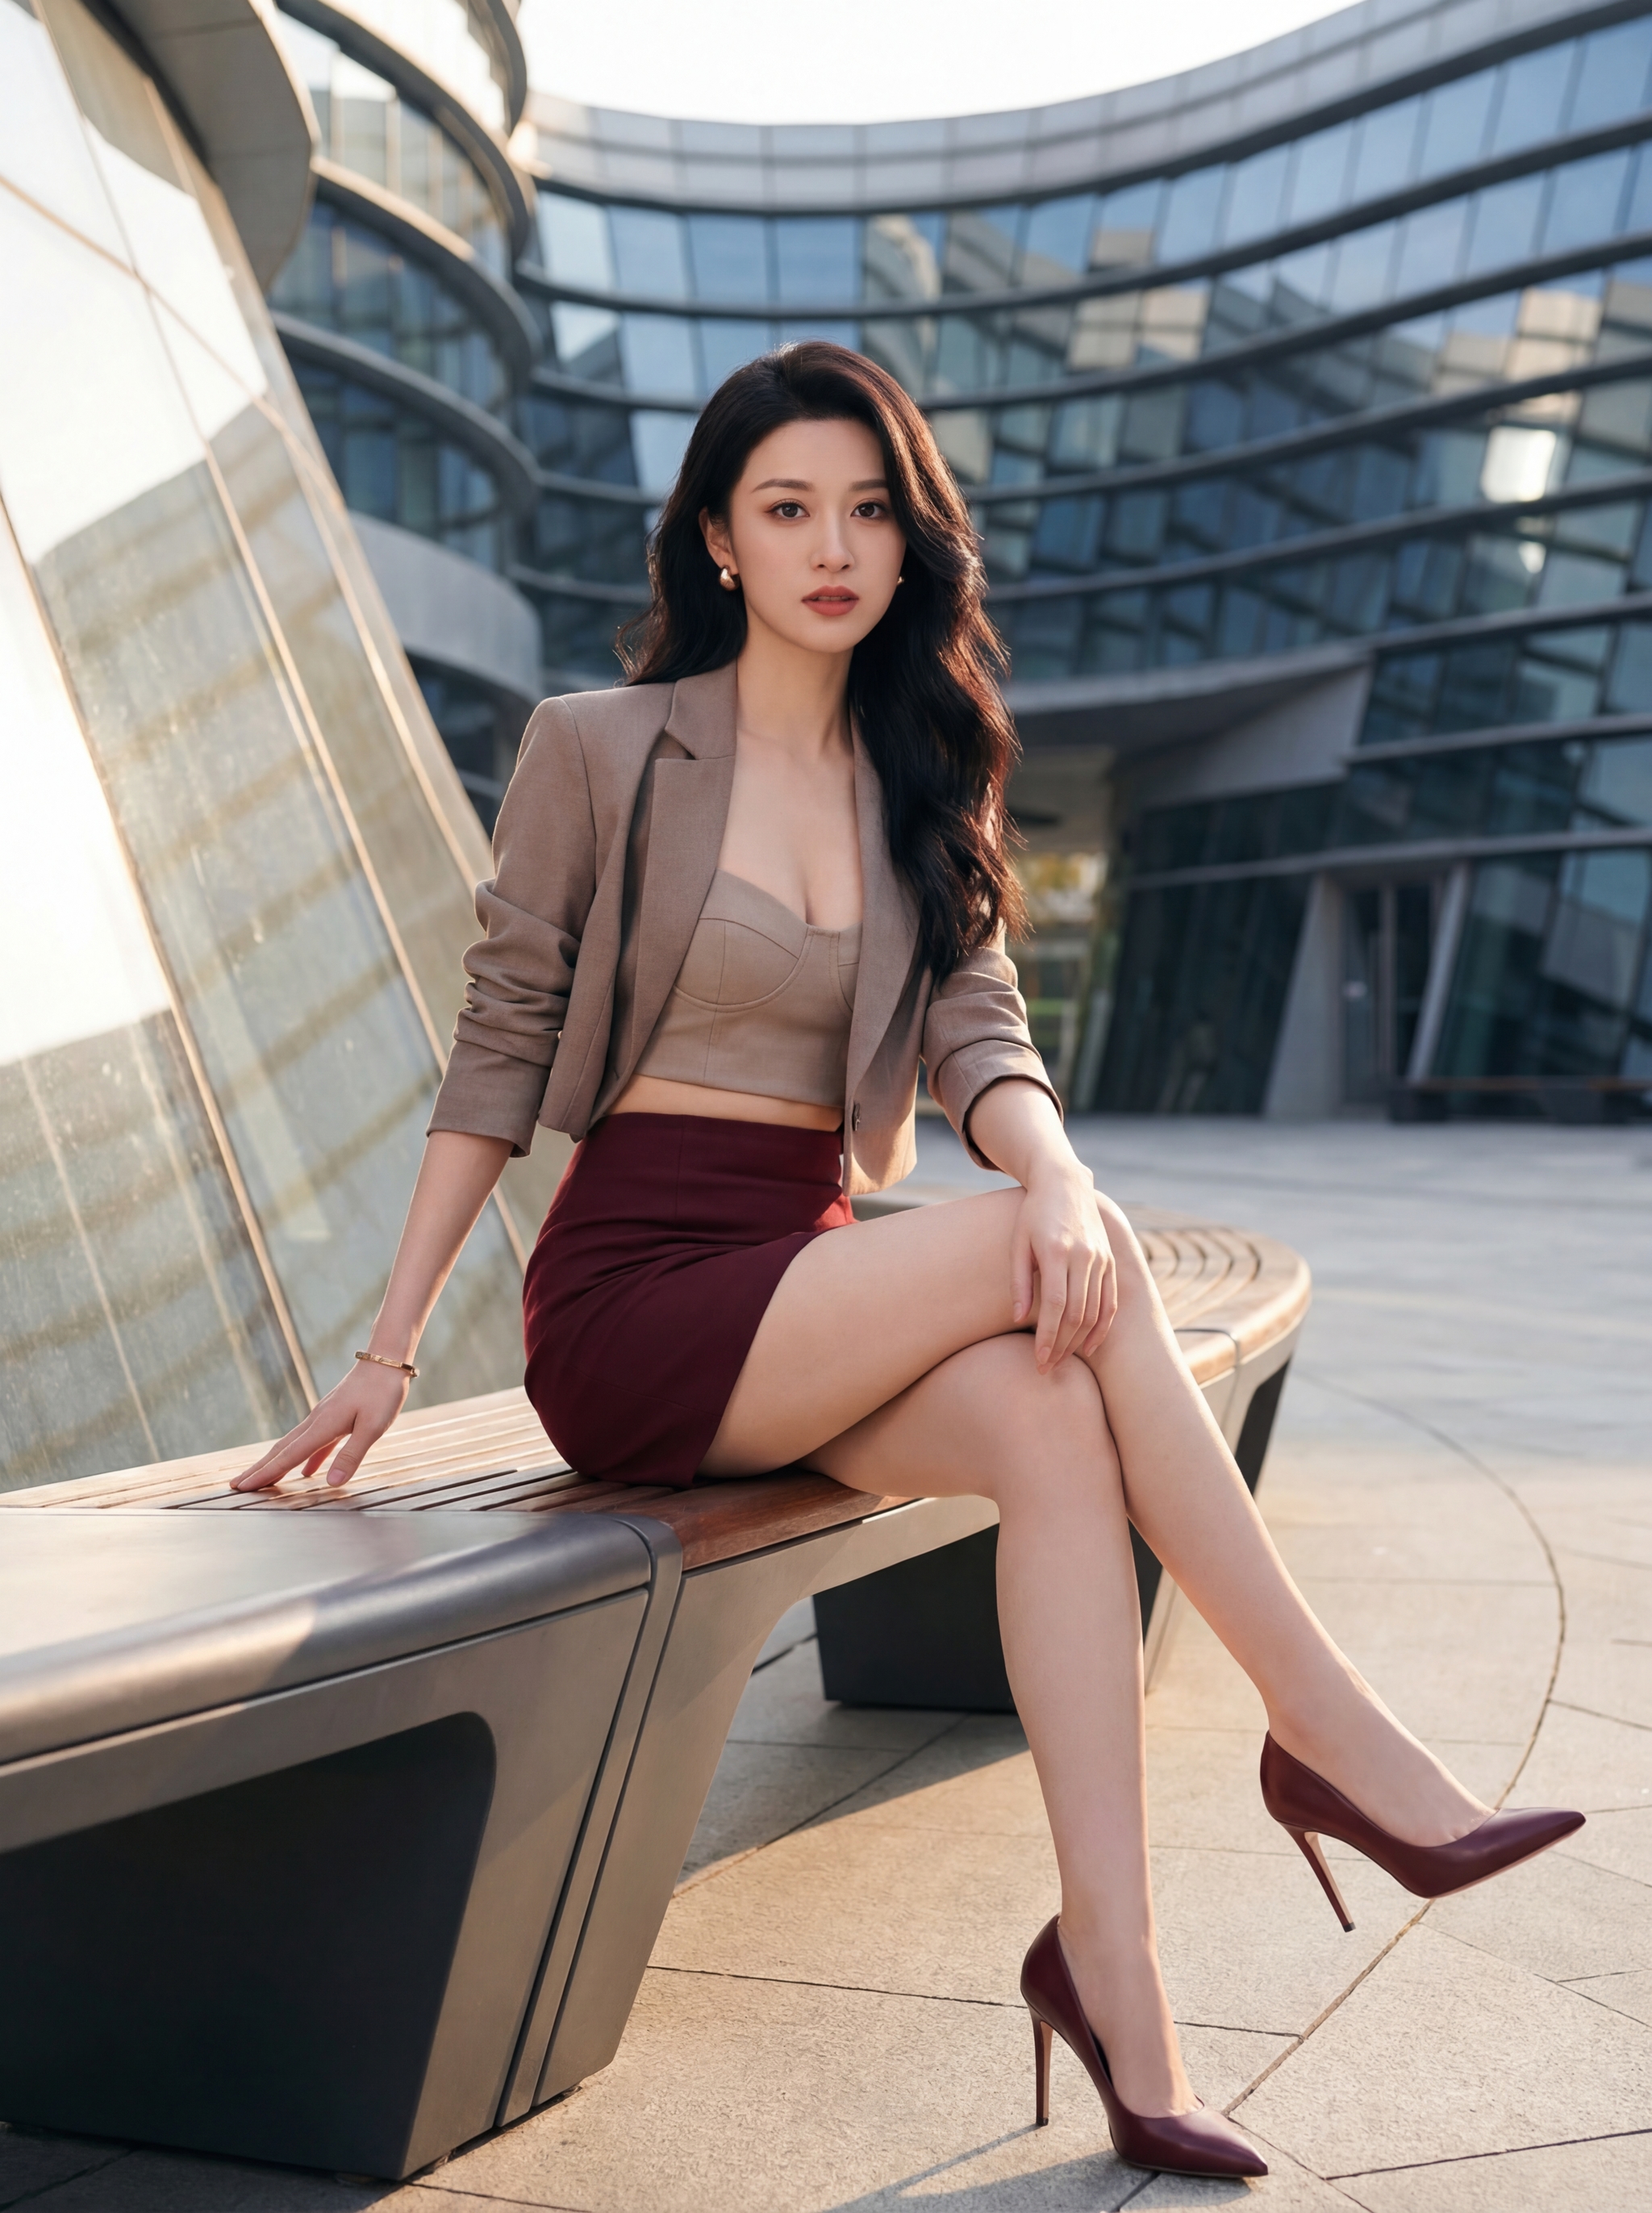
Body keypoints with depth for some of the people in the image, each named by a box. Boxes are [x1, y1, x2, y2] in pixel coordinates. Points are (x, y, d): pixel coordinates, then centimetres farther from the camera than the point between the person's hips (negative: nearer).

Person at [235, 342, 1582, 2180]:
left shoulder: (921, 783, 12)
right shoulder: (598, 750, -1)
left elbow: (978, 1034, -2)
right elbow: (497, 1059, -2)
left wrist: (1054, 1166, -26)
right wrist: (386, 1352, -7)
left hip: (814, 1292, 5)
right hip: (628, 1295, -4)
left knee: (1053, 1422, -29)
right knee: (1077, 1263, -26)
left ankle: (1111, 1966, -28)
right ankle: (1329, 1732, -18)